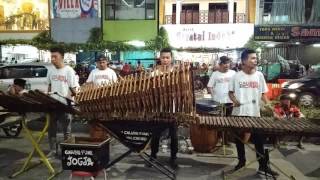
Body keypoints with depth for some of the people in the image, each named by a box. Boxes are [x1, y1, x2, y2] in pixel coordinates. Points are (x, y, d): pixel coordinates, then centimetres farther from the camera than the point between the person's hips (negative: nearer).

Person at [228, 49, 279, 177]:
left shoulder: (259, 75, 3)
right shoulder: (236, 76, -1)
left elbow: (263, 93, 6)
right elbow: (230, 92, 6)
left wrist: (268, 105, -9)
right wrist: (234, 100, -13)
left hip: (254, 113, 1)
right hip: (239, 113, 0)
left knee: (259, 140, 4)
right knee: (239, 138, 12)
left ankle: (263, 167, 15)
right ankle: (241, 161, 31)